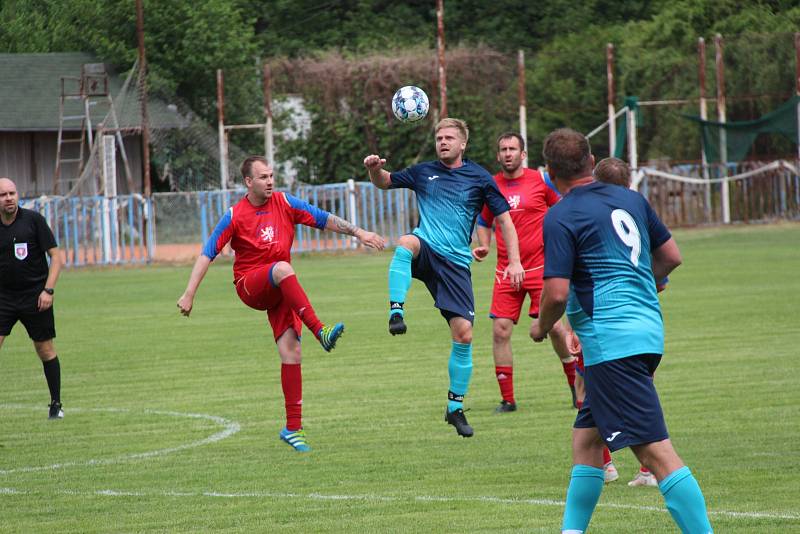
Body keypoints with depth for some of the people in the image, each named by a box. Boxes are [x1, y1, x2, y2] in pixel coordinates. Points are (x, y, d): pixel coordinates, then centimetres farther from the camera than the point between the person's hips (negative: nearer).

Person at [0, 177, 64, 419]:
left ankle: (56, 404, 18)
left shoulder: (33, 220, -6)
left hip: (35, 297, -2)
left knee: (45, 349, 5)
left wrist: (48, 290, -14)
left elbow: (55, 256, -5)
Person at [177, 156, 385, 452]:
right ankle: (319, 331, -45)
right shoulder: (235, 216, -6)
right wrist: (189, 294, -14)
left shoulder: (284, 203, 3)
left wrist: (358, 232, -1)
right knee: (283, 269, -36)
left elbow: (325, 219, 7)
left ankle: (293, 428, -5)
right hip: (249, 285, -3)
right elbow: (207, 253, -7)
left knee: (291, 353, -10)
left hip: (280, 291, 4)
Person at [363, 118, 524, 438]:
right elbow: (384, 182, 20)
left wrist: (514, 261, -4)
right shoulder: (424, 172, 9)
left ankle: (455, 408, 6)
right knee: (407, 242, -38)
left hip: (455, 261, 0)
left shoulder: (479, 178, 3)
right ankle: (396, 312, -40)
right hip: (426, 250, 0)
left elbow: (503, 219, 6)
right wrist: (374, 169, -4)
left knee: (463, 334, -7)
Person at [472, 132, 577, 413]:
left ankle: (576, 384, 15)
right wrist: (483, 245, 1)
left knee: (552, 325, -8)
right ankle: (507, 399, 3)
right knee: (500, 330, -6)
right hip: (506, 269, 3)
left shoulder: (541, 180, -1)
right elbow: (484, 222, 19)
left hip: (540, 266, -2)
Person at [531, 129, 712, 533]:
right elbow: (671, 256, 19)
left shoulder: (561, 217, -10)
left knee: (655, 452, -13)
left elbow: (557, 292, -16)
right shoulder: (631, 199, 11)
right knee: (586, 438, 19)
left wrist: (541, 327, 4)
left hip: (611, 344, -9)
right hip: (647, 330, 9)